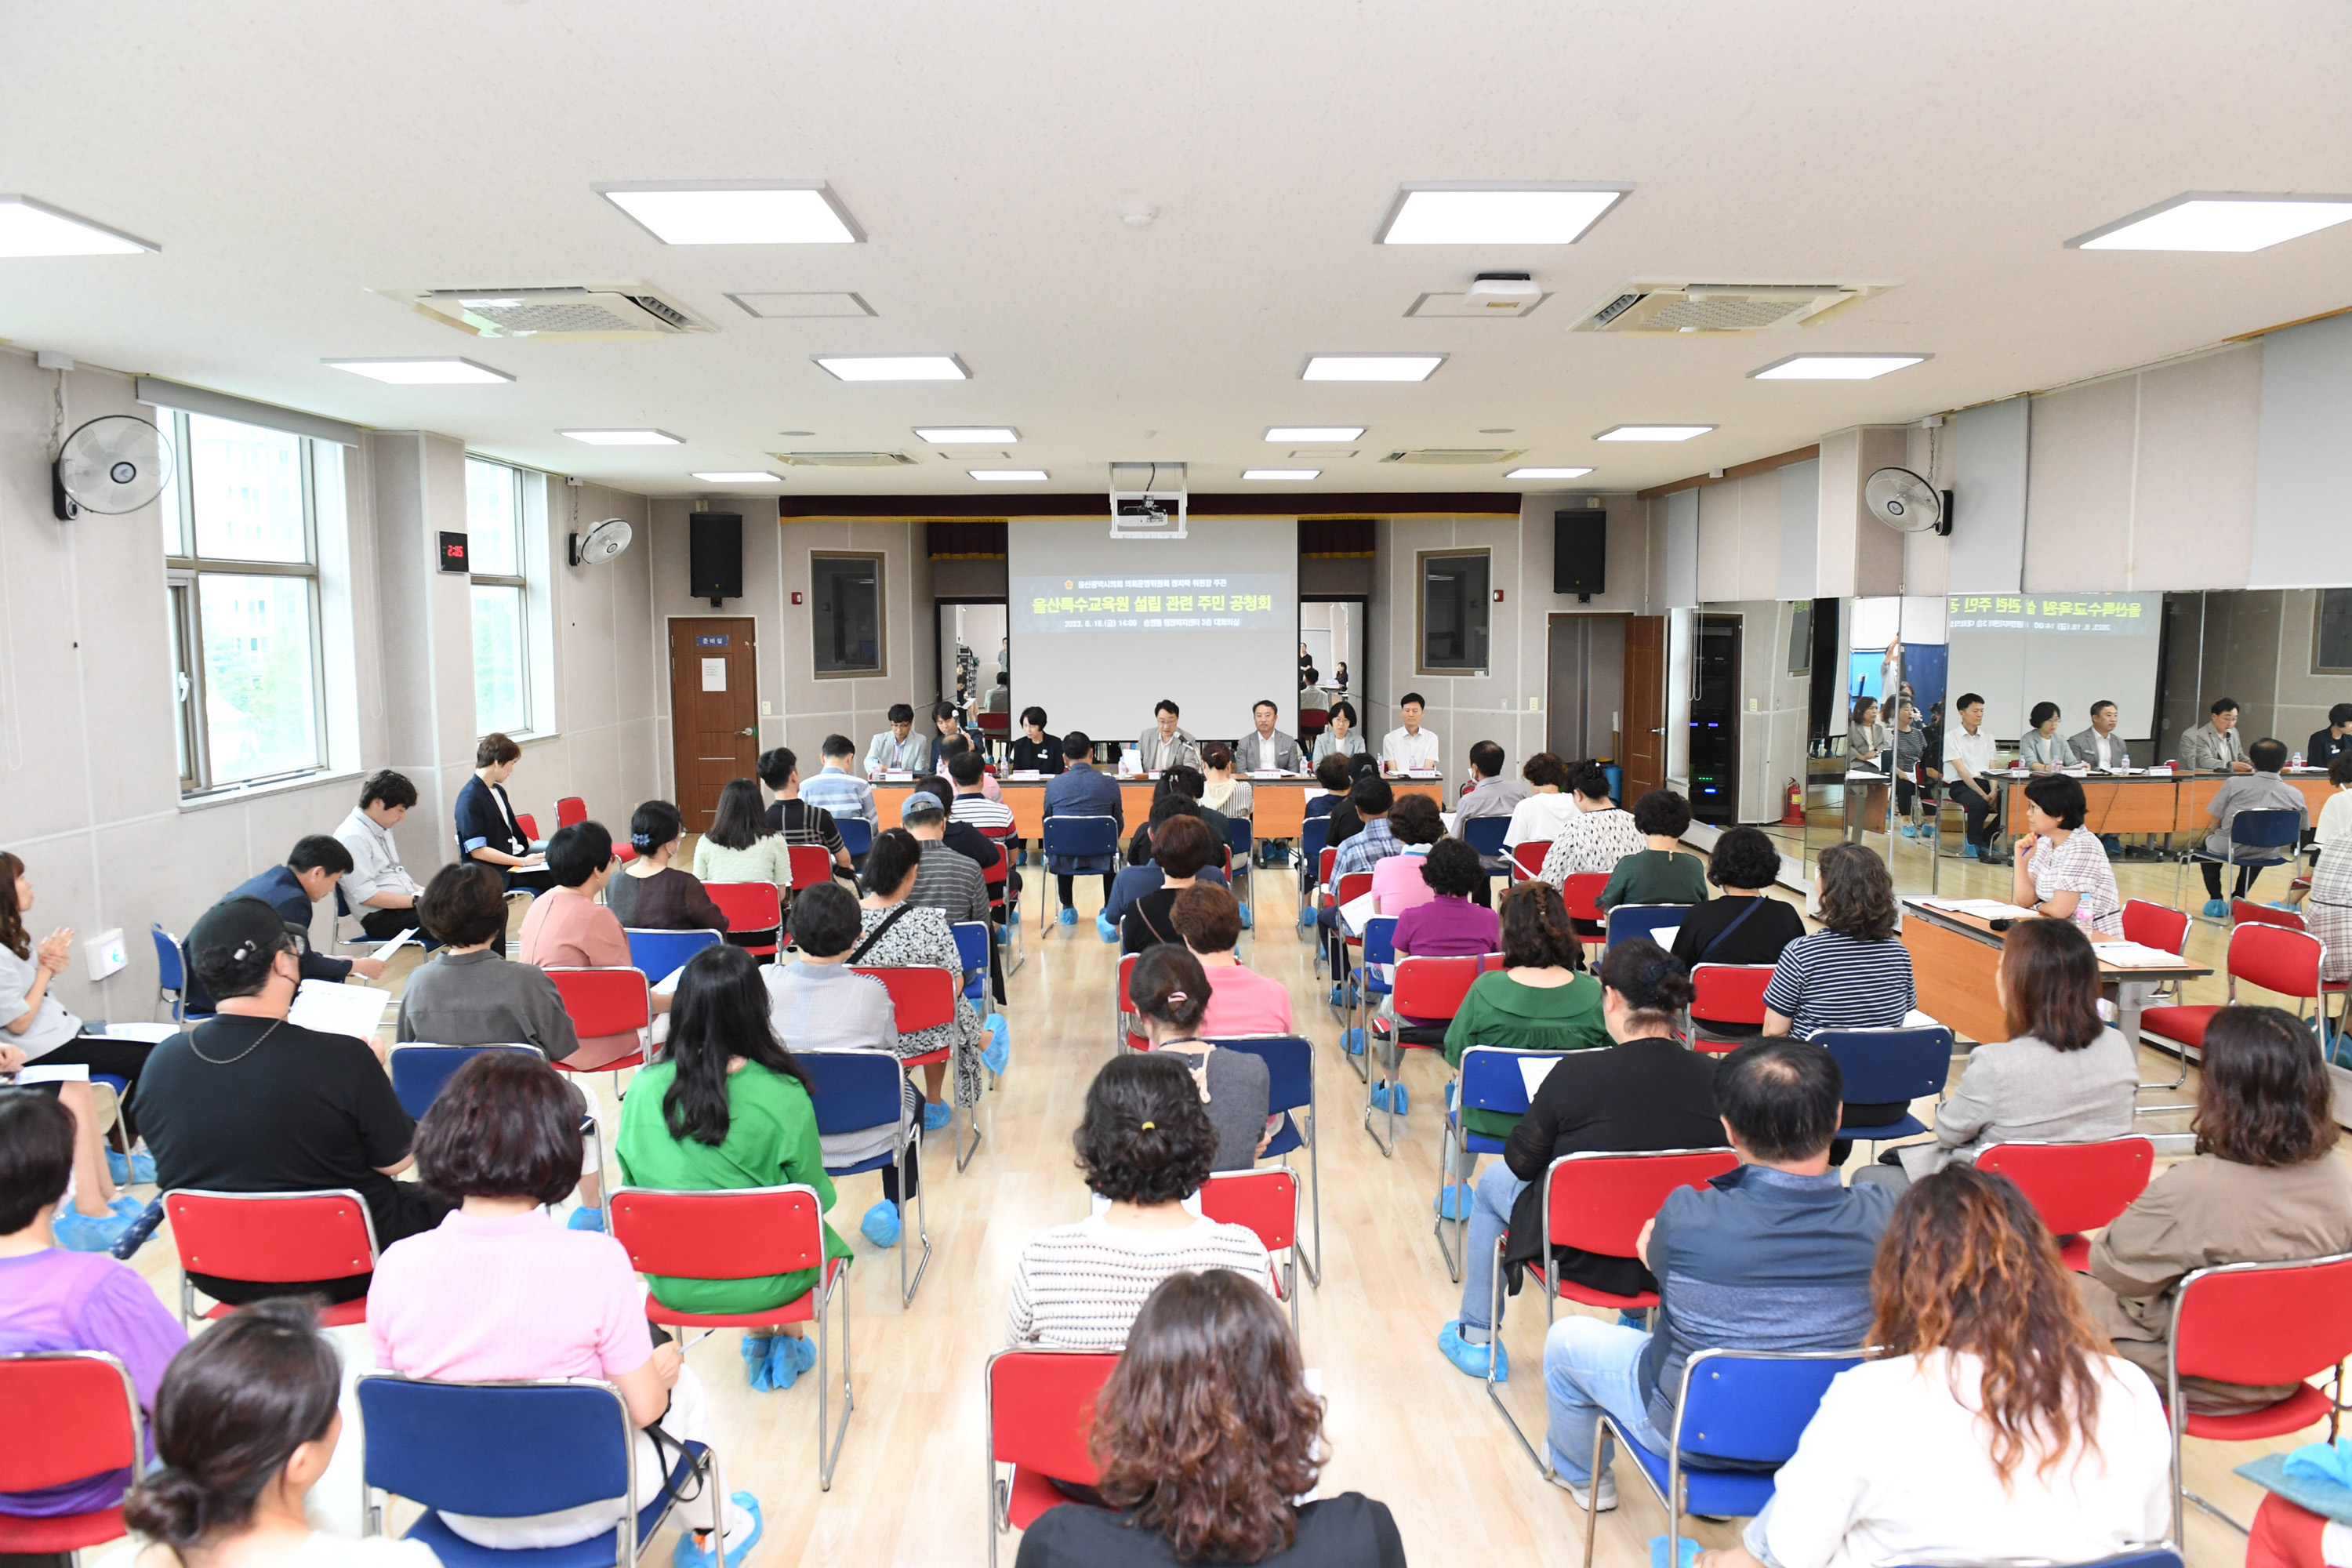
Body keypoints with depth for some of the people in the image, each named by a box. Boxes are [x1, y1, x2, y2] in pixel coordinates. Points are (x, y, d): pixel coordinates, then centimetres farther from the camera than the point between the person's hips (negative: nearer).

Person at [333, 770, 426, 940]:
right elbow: (366, 896, -18)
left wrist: (421, 890, 8)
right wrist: (416, 901, -18)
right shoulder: (352, 837, -14)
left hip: (406, 904, 9)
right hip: (380, 919, -9)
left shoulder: (382, 829, 14)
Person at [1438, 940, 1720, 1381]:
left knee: (1494, 1180, 26)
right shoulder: (1714, 1077, -17)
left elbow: (1521, 1160, -10)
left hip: (1580, 1255, -3)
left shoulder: (1576, 1073, -24)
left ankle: (1475, 1338, 38)